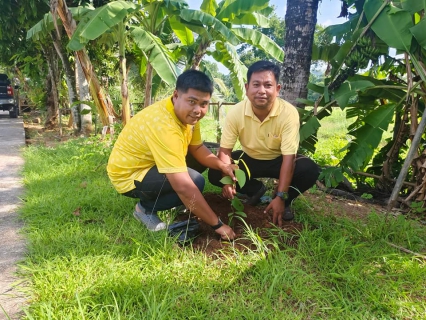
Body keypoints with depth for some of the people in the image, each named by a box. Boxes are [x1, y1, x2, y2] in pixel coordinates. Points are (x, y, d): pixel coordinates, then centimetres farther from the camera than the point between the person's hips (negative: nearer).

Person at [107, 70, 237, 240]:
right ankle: (146, 208, -2)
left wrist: (223, 166, -17)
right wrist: (217, 225, -29)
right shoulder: (163, 125, -35)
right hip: (129, 176, -9)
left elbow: (197, 148, 3)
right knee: (195, 181, -25)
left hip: (149, 163, 9)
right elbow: (184, 187, -37)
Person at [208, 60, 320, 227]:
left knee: (310, 170, -30)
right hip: (249, 159, 2)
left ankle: (286, 200, 2)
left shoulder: (289, 113, -28)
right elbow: (225, 150, -15)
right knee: (215, 174, -18)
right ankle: (256, 190, 8)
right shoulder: (235, 112, -22)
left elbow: (288, 157, -28)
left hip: (279, 160, -2)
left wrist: (281, 196, -33)